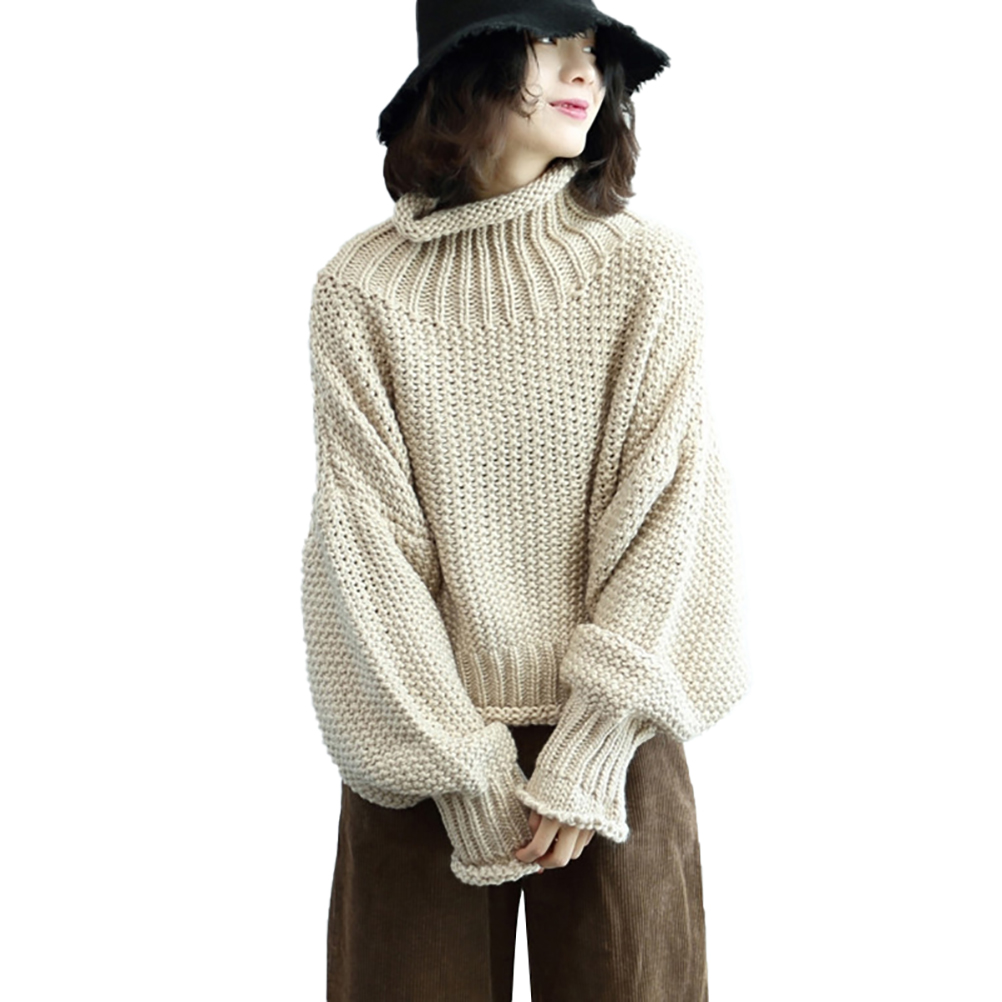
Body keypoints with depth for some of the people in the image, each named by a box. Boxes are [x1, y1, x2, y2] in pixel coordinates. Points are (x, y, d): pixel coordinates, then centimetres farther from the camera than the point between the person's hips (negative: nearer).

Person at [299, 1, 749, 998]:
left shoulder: (650, 268, -2)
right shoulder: (362, 287, -4)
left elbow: (665, 509, -6)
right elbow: (365, 539, -7)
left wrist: (591, 750, -11)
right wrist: (469, 770, -10)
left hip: (612, 737, 1)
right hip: (421, 745, 0)